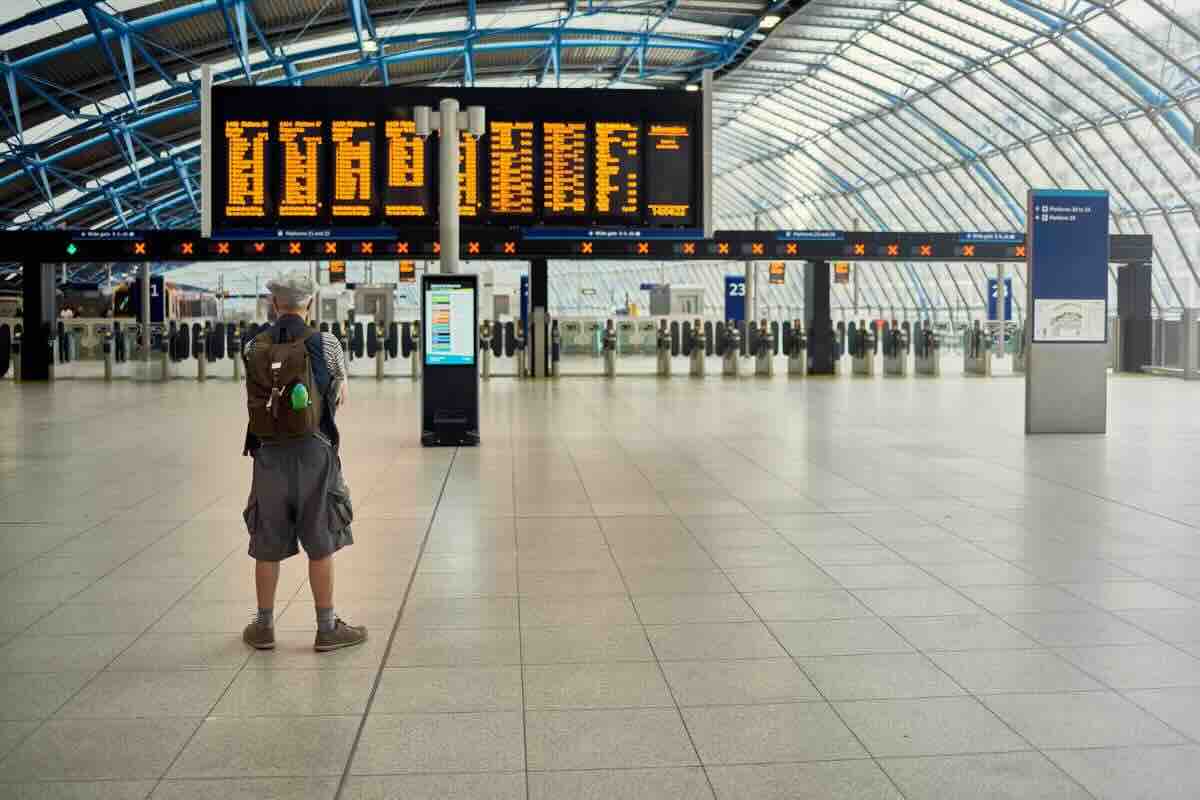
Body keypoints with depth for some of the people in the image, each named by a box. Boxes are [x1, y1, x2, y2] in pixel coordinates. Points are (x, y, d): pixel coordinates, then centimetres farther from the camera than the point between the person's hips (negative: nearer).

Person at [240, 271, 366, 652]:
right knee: (321, 545, 6)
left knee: (267, 546, 12)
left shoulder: (253, 347, 2)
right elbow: (340, 398, 5)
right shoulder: (325, 343, -5)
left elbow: (255, 398, 10)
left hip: (269, 453, 3)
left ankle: (264, 627, 23)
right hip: (313, 450, -2)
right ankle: (327, 628, 13)